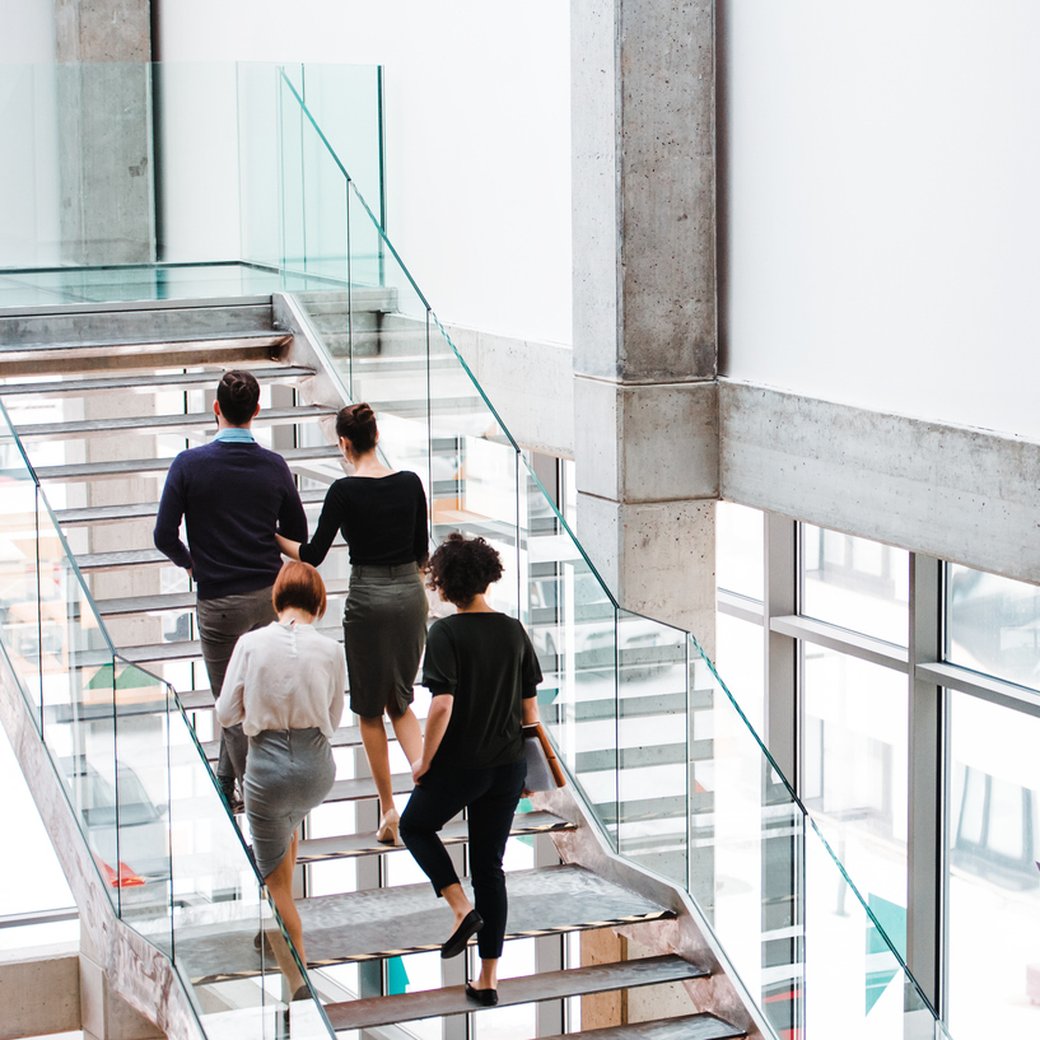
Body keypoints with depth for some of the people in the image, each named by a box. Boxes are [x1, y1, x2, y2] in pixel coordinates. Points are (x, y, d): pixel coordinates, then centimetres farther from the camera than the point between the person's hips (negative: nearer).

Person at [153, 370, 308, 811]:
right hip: (269, 594, 4)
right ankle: (227, 779, 32)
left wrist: (189, 561, 9)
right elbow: (297, 535, 7)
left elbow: (164, 537, -11)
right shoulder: (274, 466, -2)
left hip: (219, 600, -4)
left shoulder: (190, 464, -12)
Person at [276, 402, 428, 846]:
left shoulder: (345, 491, -13)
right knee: (400, 701, 18)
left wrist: (273, 537, 6)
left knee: (370, 709, 11)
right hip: (410, 595, 4)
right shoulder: (410, 483, 0)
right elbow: (422, 551, 7)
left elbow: (312, 555, -9)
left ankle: (388, 810, 13)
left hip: (368, 598, -4)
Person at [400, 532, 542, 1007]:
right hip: (508, 767, 5)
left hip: (458, 766, -5)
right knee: (490, 866, 12)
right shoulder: (514, 631, 3)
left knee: (415, 826, 23)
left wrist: (424, 761, -9)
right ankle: (488, 979, 13)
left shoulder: (447, 633, -14)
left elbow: (442, 705, -21)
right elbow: (530, 706, 7)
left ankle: (461, 908, 2)